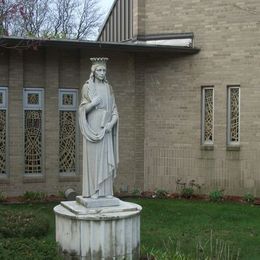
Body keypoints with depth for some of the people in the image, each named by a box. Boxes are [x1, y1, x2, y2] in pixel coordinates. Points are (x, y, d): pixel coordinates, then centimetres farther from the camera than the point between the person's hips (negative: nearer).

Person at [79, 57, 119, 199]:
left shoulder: (108, 88, 11)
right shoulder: (87, 86, 0)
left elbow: (114, 109, 8)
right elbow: (83, 109, -2)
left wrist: (112, 123, -10)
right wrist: (93, 103, -21)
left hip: (105, 127, 4)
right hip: (92, 127, -4)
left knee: (106, 157, 2)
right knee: (93, 157, -5)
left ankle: (106, 190, 7)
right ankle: (93, 190, 0)